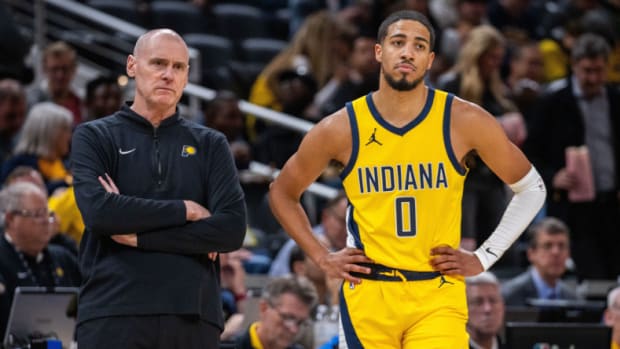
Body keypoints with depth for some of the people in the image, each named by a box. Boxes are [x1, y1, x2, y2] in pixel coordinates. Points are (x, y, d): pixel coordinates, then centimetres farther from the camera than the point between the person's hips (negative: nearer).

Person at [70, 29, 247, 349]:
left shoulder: (210, 145, 14)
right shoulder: (94, 137, 9)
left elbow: (232, 229, -1)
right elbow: (98, 211, -9)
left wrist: (139, 235, -6)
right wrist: (185, 210, -5)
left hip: (193, 315, 2)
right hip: (113, 314, -2)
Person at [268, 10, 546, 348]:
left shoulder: (464, 121, -5)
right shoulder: (340, 129, -3)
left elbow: (531, 188, 7)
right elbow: (282, 193, 13)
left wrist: (483, 257, 2)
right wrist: (322, 258, 4)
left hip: (437, 297, -1)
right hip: (367, 295, 1)